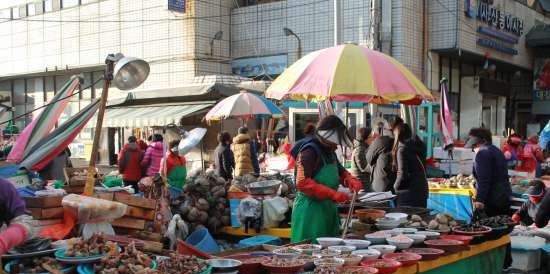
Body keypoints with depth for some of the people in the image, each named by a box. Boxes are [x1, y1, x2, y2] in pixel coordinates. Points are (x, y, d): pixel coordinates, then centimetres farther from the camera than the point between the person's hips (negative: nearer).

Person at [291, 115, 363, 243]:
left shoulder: (329, 152, 14)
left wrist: (350, 180, 4)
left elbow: (341, 171, 28)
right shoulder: (309, 151, -14)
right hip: (310, 209, -9)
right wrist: (333, 194, -28)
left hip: (327, 207, 9)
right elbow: (302, 183, -23)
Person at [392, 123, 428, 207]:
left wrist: (396, 186, -3)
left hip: (409, 192, -7)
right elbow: (423, 170, 13)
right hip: (423, 189, 7)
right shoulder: (419, 146, 8)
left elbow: (402, 173, -17)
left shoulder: (402, 148, -13)